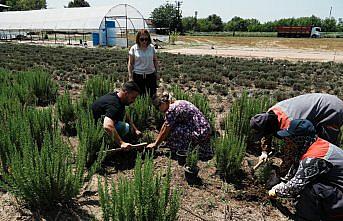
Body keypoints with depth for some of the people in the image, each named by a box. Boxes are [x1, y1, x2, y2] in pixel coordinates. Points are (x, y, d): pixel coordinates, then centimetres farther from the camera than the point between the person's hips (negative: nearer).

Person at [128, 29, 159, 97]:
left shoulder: (152, 48, 1)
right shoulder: (133, 49, -4)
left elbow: (155, 61, 12)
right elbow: (130, 64, 0)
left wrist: (156, 73, 10)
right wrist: (130, 77, -4)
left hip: (151, 74, 2)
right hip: (138, 75, -1)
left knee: (152, 95, 3)